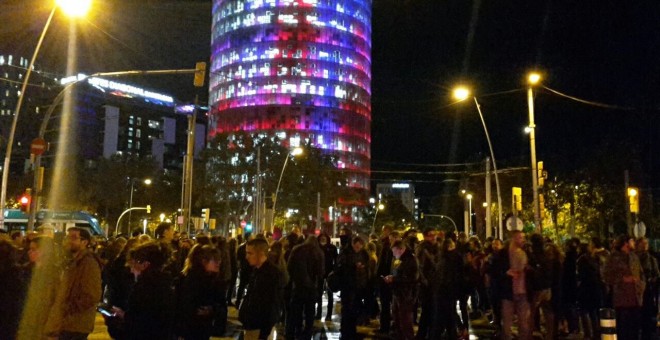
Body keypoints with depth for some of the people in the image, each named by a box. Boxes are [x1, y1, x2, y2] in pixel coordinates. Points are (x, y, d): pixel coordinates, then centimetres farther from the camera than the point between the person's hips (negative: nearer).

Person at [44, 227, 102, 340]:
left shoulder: (89, 262, -16)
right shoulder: (73, 261, 15)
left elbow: (92, 296, -23)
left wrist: (68, 309, -20)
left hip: (75, 324, -10)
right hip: (67, 323, 10)